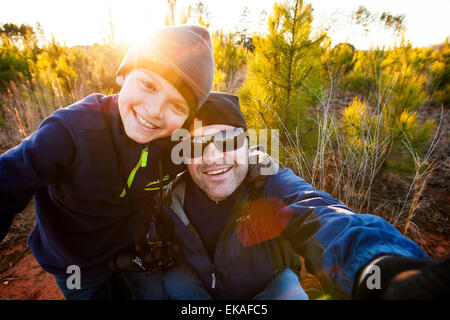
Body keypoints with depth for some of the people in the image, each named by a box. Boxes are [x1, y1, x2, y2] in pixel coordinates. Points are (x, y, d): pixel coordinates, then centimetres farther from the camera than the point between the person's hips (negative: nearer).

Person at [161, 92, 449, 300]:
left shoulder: (272, 185, -27)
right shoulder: (171, 199, -17)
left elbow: (323, 219, -48)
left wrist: (380, 265, -67)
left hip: (270, 291, -1)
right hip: (197, 290, 2)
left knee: (287, 285, -29)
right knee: (172, 279, -25)